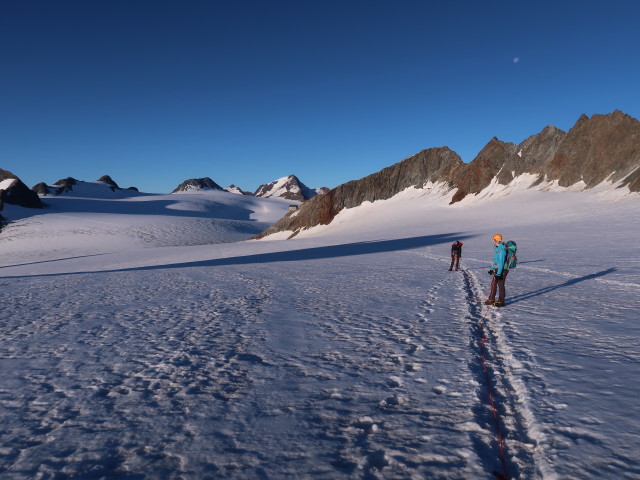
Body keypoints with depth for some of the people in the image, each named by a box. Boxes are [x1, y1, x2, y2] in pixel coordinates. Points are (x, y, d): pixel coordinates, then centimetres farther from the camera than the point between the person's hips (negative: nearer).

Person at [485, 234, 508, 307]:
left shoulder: (502, 250, -21)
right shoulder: (496, 248, 11)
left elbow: (501, 263, -24)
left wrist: (499, 273, -25)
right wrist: (492, 269, 24)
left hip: (502, 270, -10)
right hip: (497, 270, 10)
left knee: (500, 285, -1)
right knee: (493, 284, 13)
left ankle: (501, 301, 8)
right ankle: (491, 299, 23)